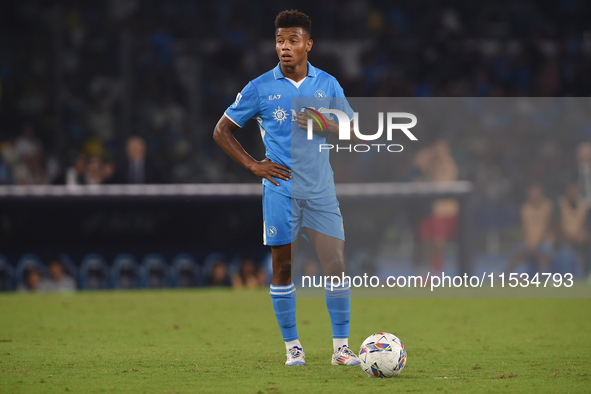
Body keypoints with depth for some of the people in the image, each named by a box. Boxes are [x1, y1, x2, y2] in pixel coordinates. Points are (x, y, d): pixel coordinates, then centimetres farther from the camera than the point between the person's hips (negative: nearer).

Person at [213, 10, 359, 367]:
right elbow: (222, 131, 6)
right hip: (281, 188, -1)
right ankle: (293, 347, 11)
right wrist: (253, 165, -3)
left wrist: (324, 126, -9)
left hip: (321, 189, 1)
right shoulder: (261, 88, 0)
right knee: (283, 266, 1)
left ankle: (341, 347, 1)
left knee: (337, 263, -5)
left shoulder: (327, 84, 6)